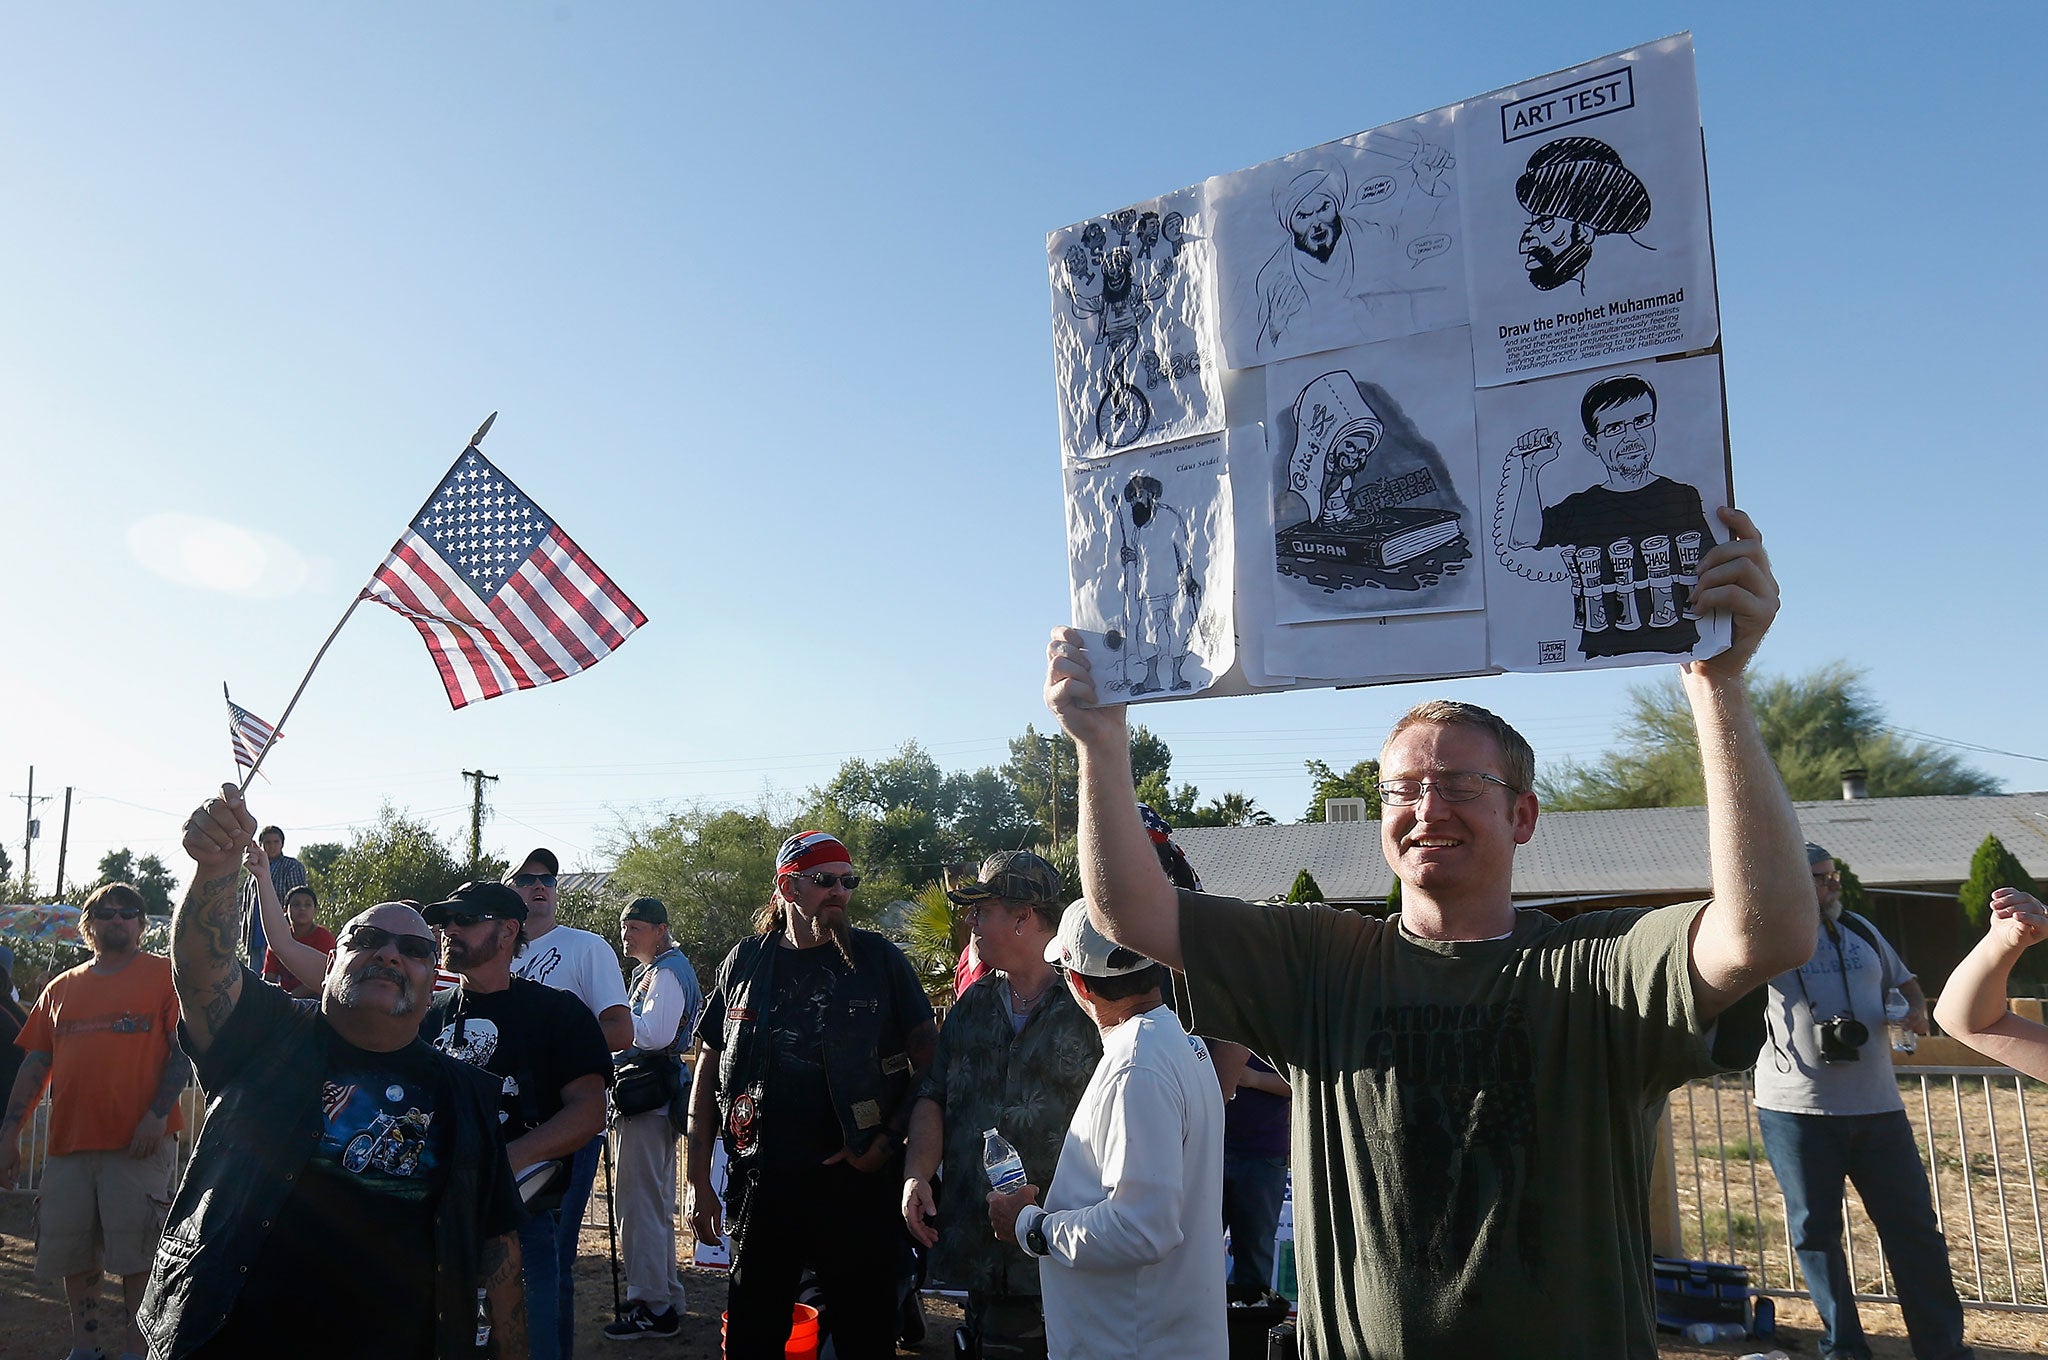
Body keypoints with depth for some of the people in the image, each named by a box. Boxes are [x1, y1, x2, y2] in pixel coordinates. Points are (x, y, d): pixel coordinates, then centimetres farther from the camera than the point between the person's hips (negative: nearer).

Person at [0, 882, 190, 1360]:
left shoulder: (164, 974, 1)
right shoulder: (61, 988, 15)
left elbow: (184, 1049, -4)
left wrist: (158, 1112, -14)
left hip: (140, 1142, -4)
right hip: (69, 1142, 5)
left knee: (137, 1254, -1)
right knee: (73, 1253, 11)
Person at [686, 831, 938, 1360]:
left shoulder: (878, 959, -1)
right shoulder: (746, 962, 4)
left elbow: (928, 1056, 1)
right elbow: (709, 1068, 8)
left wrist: (891, 1139, -11)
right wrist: (699, 1182, 5)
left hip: (859, 1186, -1)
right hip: (761, 1185, 2)